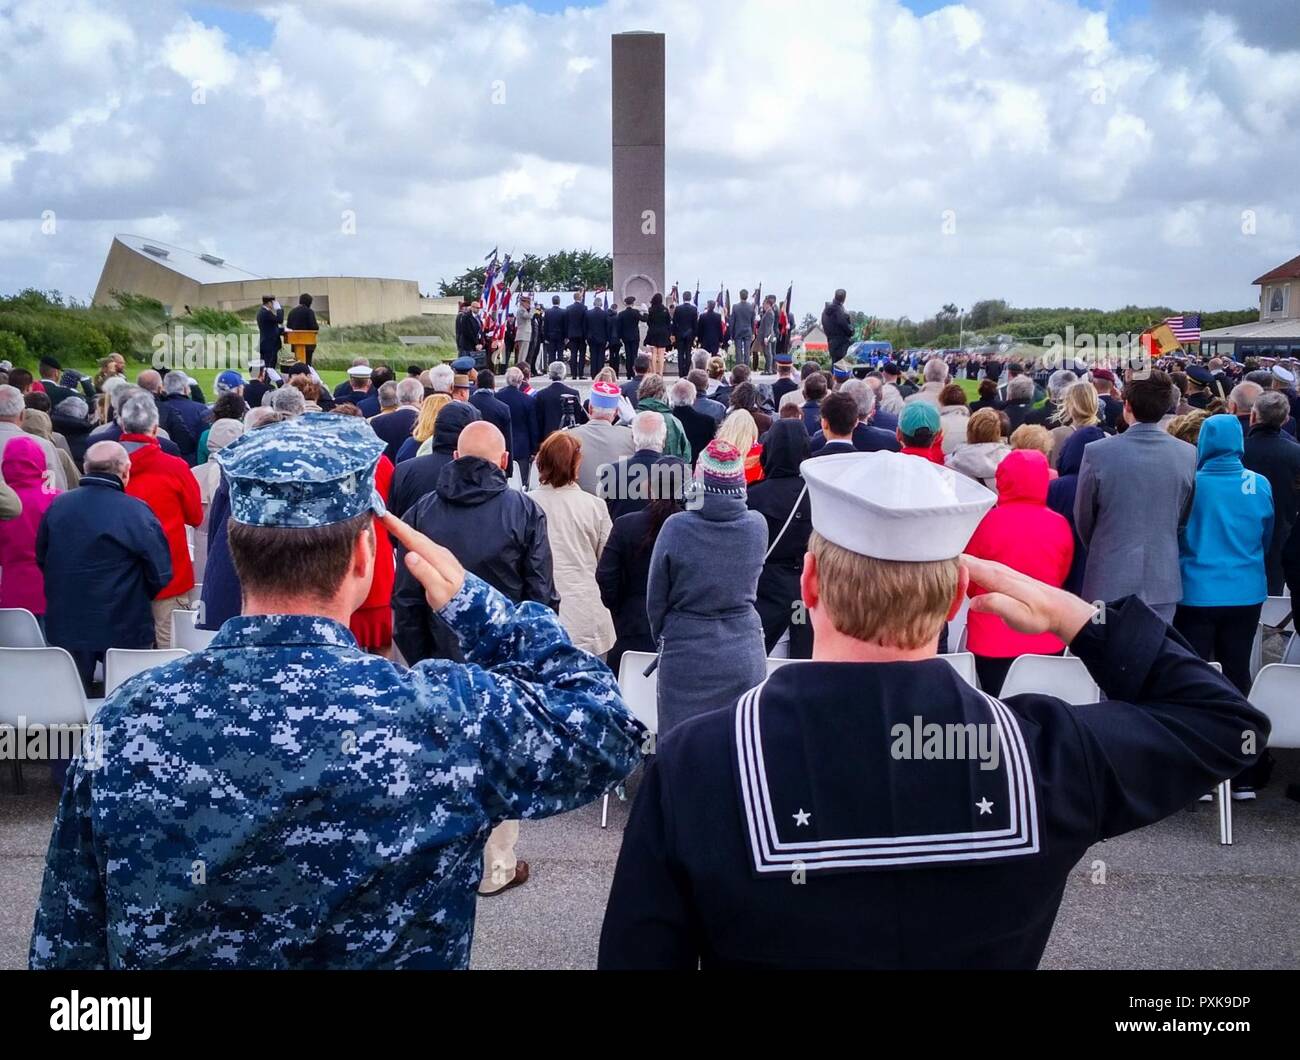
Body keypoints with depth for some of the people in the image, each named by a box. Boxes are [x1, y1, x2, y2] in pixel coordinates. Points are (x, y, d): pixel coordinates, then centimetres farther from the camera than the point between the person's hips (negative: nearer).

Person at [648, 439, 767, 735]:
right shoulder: (757, 525, -5)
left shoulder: (676, 528, -12)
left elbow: (656, 599, -1)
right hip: (745, 657, 3)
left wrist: (662, 638, 15)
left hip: (685, 658, -2)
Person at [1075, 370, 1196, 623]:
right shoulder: (1188, 455, -4)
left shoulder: (1097, 453, -12)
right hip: (1164, 579, 3)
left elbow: (1083, 518, 0)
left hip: (1110, 577, -2)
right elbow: (1184, 519, 8)